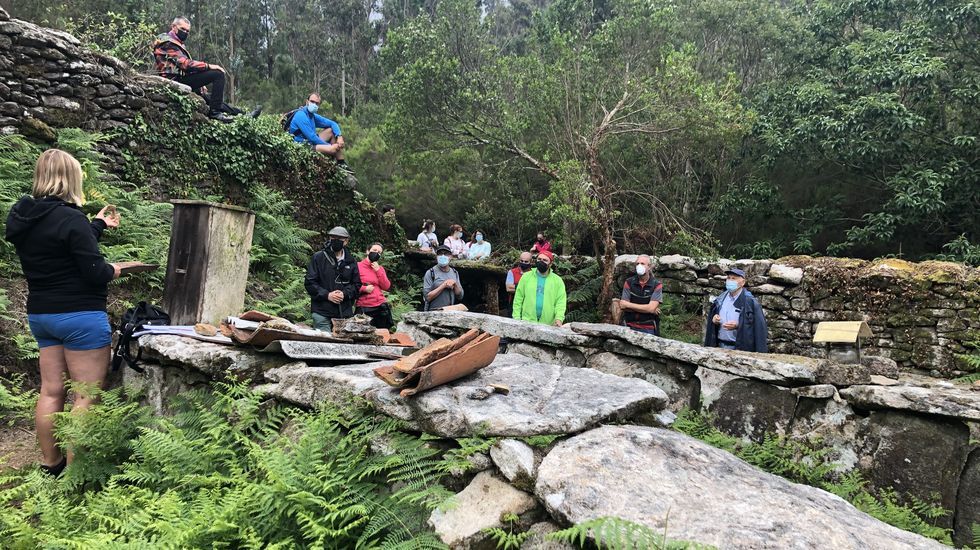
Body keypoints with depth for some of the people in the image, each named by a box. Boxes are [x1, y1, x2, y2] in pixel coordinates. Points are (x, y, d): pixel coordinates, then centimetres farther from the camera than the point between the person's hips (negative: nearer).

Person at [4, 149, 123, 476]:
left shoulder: (22, 218, 6)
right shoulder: (70, 218, -19)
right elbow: (95, 273, -20)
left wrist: (99, 224, 27)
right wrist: (112, 270, 1)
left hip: (40, 314, 9)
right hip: (80, 315, -8)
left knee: (51, 391, 16)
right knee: (87, 397, 1)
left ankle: (50, 464, 28)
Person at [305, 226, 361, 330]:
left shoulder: (351, 261, 12)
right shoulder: (318, 257, 2)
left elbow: (357, 284, 12)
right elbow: (310, 282, -1)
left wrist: (345, 294, -7)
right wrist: (327, 295, -12)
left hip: (345, 313, 3)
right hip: (322, 312, -3)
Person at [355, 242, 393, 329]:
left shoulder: (380, 268, 15)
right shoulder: (358, 266, 1)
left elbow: (386, 287, 5)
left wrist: (378, 270, -2)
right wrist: (364, 288, -15)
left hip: (381, 307, 4)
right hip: (364, 308, -4)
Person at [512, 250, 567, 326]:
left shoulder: (558, 280, 7)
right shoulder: (526, 277, 8)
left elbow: (561, 302, 1)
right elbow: (518, 299, 7)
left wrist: (559, 318, -14)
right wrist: (517, 318, -1)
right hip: (527, 322, 0)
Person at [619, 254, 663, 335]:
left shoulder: (657, 285, -4)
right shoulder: (629, 282, 2)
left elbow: (651, 308, -15)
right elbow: (622, 305, -6)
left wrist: (629, 305, -9)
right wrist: (645, 308, -12)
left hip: (649, 329, -2)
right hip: (630, 327, 2)